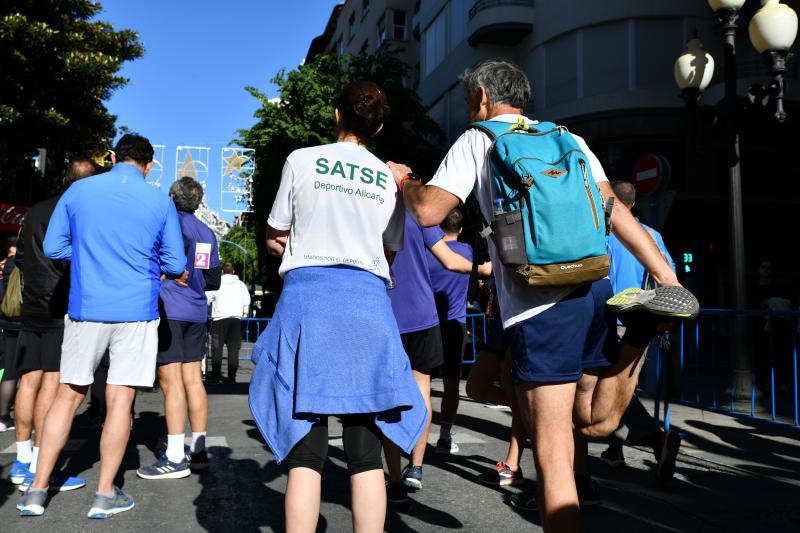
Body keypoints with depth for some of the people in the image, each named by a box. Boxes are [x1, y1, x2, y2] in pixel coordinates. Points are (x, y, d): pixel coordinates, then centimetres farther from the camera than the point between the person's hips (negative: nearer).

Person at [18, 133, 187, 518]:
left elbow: (52, 247, 7)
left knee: (68, 395, 13)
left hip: (86, 309, 2)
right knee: (120, 400, 3)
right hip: (136, 311, -2)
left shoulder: (78, 191, 3)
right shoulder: (160, 202, -1)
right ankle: (105, 495, 11)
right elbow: (175, 264, 3)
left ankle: (37, 490, 17)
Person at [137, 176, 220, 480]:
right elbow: (213, 281, 17)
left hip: (169, 309, -7)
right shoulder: (208, 234, 16)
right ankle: (198, 451, 13)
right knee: (193, 379, 9)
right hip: (197, 313, 7)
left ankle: (175, 458, -5)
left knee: (171, 381, -6)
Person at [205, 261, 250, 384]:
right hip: (236, 318, 2)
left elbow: (206, 299, 2)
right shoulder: (241, 285, 10)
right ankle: (231, 377, 1)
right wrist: (244, 314, 28)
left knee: (217, 348, 3)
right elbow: (247, 302, 14)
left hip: (219, 318, -2)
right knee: (233, 348, 2)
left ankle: (216, 375, 3)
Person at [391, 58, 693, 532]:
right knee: (596, 422, 20)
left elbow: (429, 212, -4)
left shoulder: (478, 140, 5)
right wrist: (667, 275, 2)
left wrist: (405, 180, 17)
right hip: (594, 289, 6)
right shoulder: (568, 138, 19)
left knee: (553, 454, 0)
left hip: (540, 306, -6)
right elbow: (614, 210, 8)